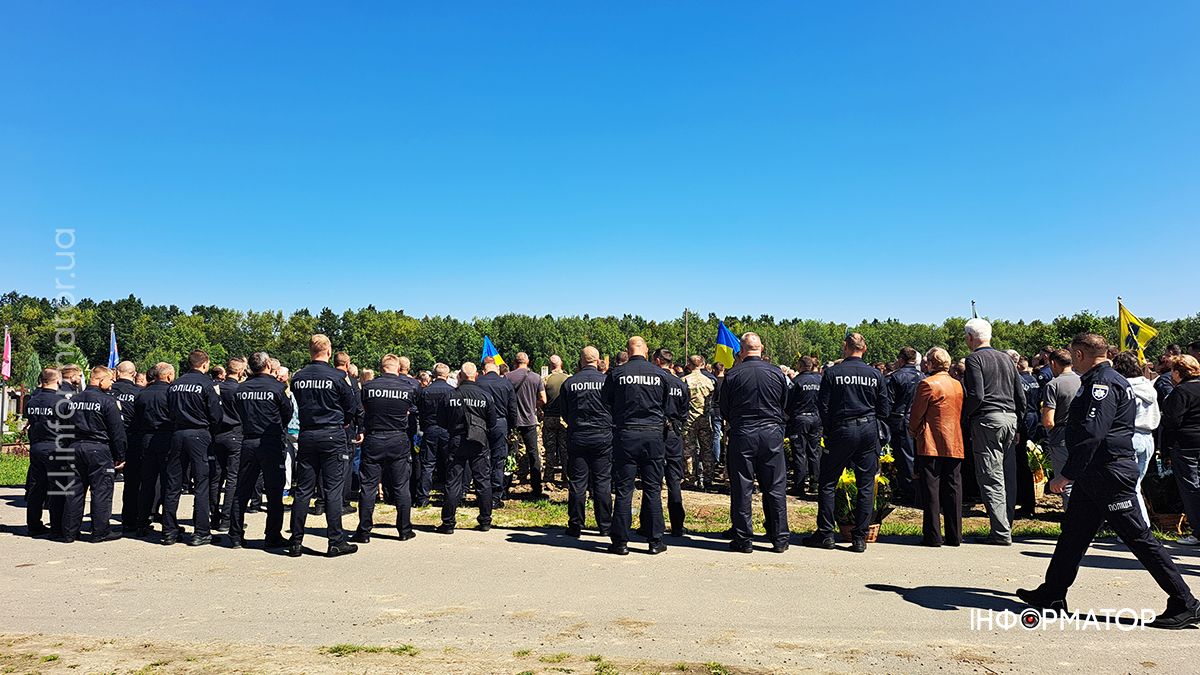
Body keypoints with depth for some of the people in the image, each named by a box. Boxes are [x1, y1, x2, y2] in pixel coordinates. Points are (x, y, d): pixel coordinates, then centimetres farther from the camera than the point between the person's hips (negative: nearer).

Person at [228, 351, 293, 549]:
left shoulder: (241, 388, 2)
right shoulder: (277, 387, -10)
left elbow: (238, 414, 10)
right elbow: (288, 413, -1)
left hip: (248, 442, 4)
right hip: (271, 442, -4)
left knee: (242, 491, 12)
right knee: (274, 492, 4)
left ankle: (235, 536, 17)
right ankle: (273, 536, 6)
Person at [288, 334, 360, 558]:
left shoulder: (298, 378, 2)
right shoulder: (338, 377, -10)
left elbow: (299, 405, 12)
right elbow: (352, 407, -2)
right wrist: (344, 423, 18)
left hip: (307, 436, 4)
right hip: (333, 436, -4)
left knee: (303, 490, 9)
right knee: (333, 490, 0)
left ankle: (296, 542, 13)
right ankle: (336, 542, 4)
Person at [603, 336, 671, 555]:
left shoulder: (616, 374, -3)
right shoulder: (660, 374, 1)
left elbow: (606, 406, 5)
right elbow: (666, 407, 11)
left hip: (625, 435, -1)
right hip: (654, 435, 1)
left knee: (623, 490, 4)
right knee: (653, 489, 8)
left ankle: (620, 541, 7)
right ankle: (655, 541, 11)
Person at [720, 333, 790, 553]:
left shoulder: (732, 375, -6)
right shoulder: (777, 373, -1)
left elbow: (724, 411, 2)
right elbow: (785, 407, 9)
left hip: (741, 435, -2)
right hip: (772, 434, 2)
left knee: (741, 488, 6)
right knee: (775, 488, 9)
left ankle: (743, 539, 10)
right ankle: (780, 538, 15)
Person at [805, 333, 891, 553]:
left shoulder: (832, 373, -5)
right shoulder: (875, 374, 2)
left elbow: (823, 405, -5)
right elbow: (885, 408, 5)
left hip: (841, 430, -2)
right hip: (869, 431, 2)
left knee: (828, 483, 7)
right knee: (866, 485, 7)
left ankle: (825, 533, 9)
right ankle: (859, 538, 8)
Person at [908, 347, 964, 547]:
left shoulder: (927, 384, -10)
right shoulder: (958, 385, 10)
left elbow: (916, 414, -7)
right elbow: (962, 414, 15)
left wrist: (912, 432, 11)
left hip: (931, 445, -6)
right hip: (955, 445, 6)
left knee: (930, 490, 0)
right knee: (953, 489, 9)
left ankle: (932, 535, 1)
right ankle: (954, 536, 13)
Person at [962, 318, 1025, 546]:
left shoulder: (974, 359, -6)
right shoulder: (1006, 359, 17)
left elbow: (976, 396, -17)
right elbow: (1021, 397, 18)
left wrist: (963, 415, -4)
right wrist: (1016, 424, 22)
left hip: (987, 420, -8)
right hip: (1010, 419, 8)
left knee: (991, 478, -6)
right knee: (1008, 477, 11)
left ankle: (1001, 533, -7)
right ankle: (1007, 525, 18)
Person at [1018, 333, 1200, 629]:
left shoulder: (1102, 383, -16)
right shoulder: (1114, 380, 16)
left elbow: (1091, 434, -25)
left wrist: (1067, 474, -21)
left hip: (1109, 474, -11)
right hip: (1095, 475, 11)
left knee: (1139, 537, -4)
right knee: (1073, 532, 13)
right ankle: (1052, 595, 20)